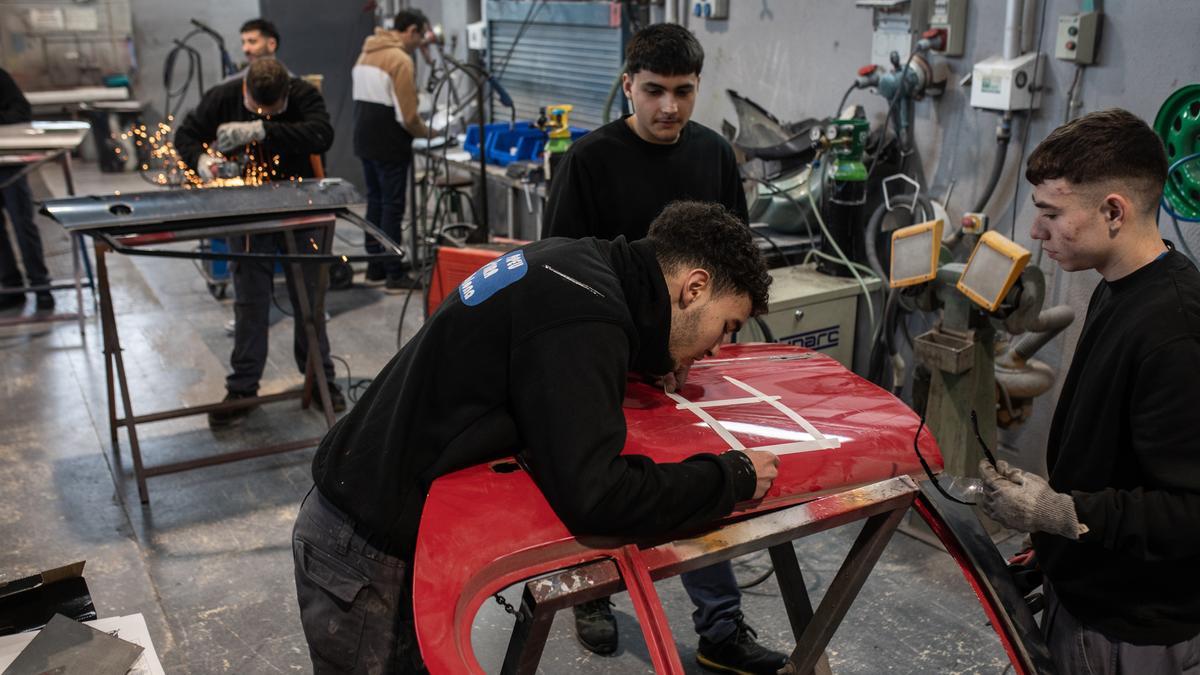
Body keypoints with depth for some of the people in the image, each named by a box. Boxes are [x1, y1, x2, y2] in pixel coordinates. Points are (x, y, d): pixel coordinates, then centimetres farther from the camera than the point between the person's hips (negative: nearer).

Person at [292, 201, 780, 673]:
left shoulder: (575, 259, 1)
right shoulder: (584, 318, -26)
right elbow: (592, 498, -31)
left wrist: (650, 362, 4)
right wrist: (733, 478, -17)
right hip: (368, 549, -9)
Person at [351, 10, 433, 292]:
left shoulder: (366, 54, 13)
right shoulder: (401, 60, -15)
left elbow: (366, 101, 13)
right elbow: (407, 115, -18)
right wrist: (426, 132, 0)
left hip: (365, 141, 8)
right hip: (390, 146, -8)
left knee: (375, 202, 15)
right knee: (392, 207, -3)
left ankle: (375, 267, 22)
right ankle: (395, 275, 1)